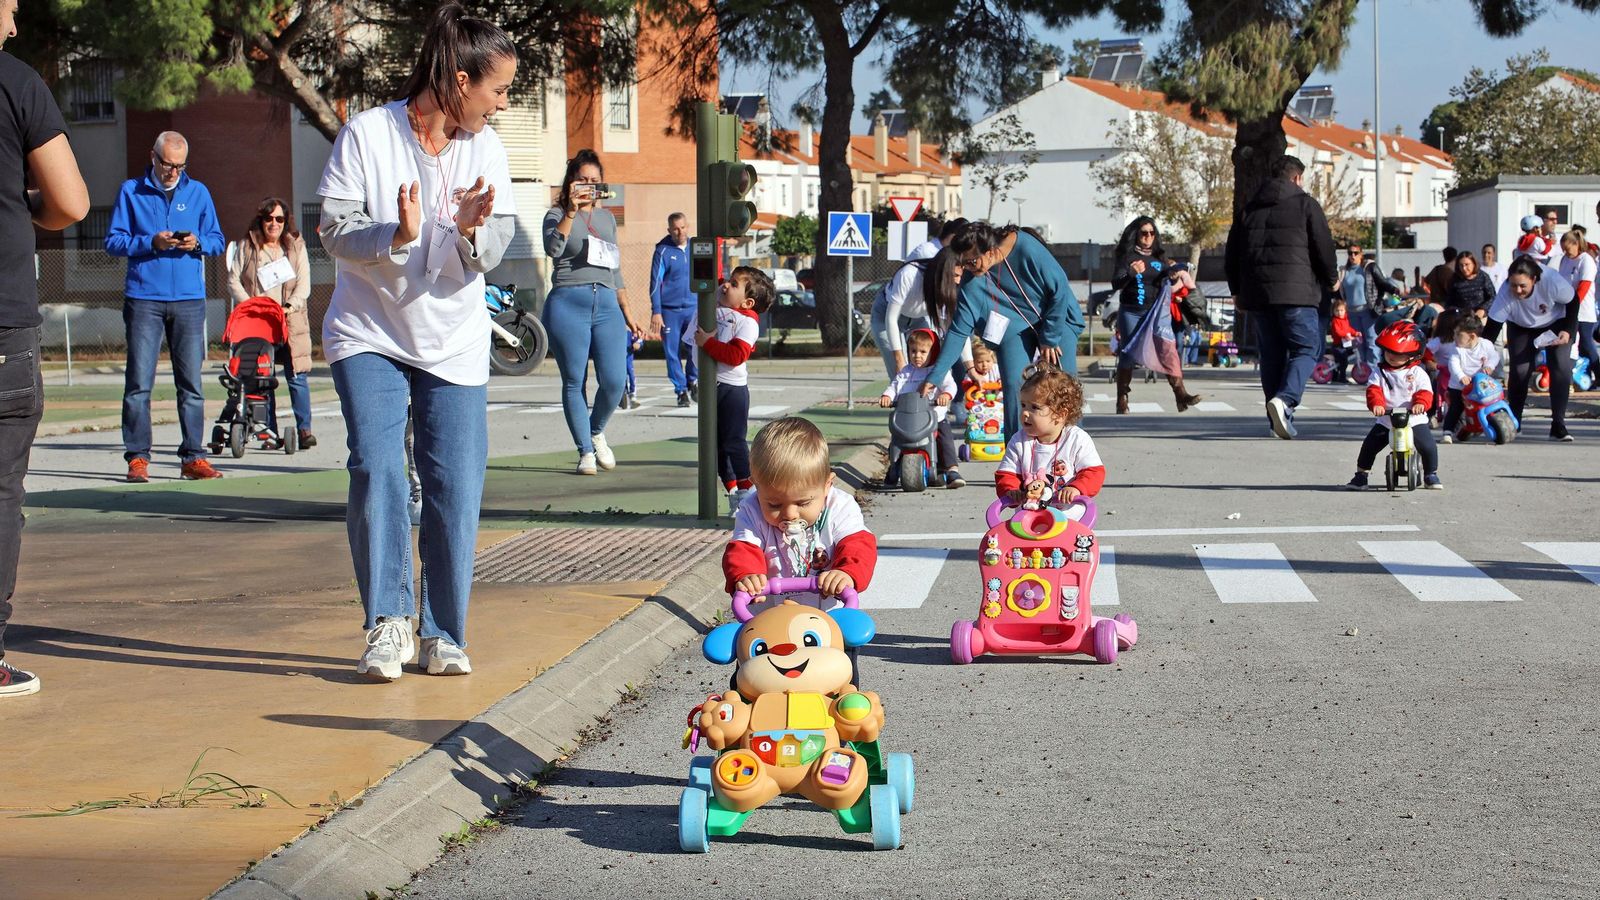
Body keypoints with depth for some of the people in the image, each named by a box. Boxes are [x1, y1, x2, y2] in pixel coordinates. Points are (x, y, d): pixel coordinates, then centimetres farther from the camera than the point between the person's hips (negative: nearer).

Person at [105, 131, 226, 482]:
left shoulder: (198, 192, 12)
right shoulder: (131, 191, 7)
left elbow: (217, 241, 14)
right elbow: (113, 241, 2)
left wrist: (197, 243, -8)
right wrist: (151, 242, -12)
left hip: (189, 299, 2)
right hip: (144, 299, -2)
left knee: (191, 381, 2)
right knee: (139, 382, -5)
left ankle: (193, 456, 6)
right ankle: (137, 457, -1)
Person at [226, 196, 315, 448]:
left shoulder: (296, 246, 12)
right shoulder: (246, 247, 10)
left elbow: (304, 284, 5)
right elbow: (233, 280, 5)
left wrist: (290, 306, -12)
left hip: (291, 323, 0)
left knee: (297, 377, -8)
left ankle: (304, 429, -6)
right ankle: (269, 431, 2)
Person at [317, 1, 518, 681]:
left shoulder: (486, 150, 2)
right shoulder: (367, 134, -9)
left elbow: (492, 255, 0)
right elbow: (333, 230, -10)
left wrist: (472, 231, -22)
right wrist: (395, 235, -28)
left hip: (455, 345, 3)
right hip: (369, 336, -3)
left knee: (455, 487, -3)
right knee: (376, 471, -15)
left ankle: (443, 636, 8)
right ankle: (389, 623, -6)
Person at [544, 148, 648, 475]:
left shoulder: (607, 218, 21)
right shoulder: (558, 215, 6)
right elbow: (552, 248, -15)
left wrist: (627, 313, 22)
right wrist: (571, 212, -21)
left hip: (606, 304, 4)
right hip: (568, 303, -4)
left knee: (614, 381, -8)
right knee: (574, 382, -1)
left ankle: (596, 431, 20)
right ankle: (585, 451, 9)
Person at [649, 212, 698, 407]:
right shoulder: (663, 251, -3)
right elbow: (656, 283, -4)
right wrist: (656, 312, -9)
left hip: (693, 308, 2)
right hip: (669, 310, -2)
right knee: (672, 352, 0)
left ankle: (693, 380, 15)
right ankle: (681, 391, 13)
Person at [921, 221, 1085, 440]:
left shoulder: (1027, 248, -29)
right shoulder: (971, 282, -18)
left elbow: (1060, 290, -19)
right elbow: (959, 330, -13)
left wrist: (1049, 338, -14)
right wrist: (935, 375, -18)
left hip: (1057, 319, -2)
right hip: (1014, 327, 2)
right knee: (1013, 384, -15)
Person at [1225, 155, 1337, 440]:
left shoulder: (1250, 209, 16)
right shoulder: (1305, 204, 2)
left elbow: (1232, 253, 17)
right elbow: (1323, 247, 0)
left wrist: (1237, 291, 26)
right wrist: (1331, 280, 17)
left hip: (1256, 292, 5)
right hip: (1295, 292, -5)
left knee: (1271, 353, 11)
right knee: (1307, 348, 0)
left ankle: (1280, 420, 9)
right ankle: (1285, 399, -25)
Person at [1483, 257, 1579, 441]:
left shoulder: (1553, 282, -37)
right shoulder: (1505, 293, -34)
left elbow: (1573, 302, -16)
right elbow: (1492, 328, -31)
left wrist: (1568, 331, -24)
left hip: (1556, 324, -1)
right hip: (1521, 328, 1)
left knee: (1561, 369, -15)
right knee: (1519, 371, -9)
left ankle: (1558, 425, -12)